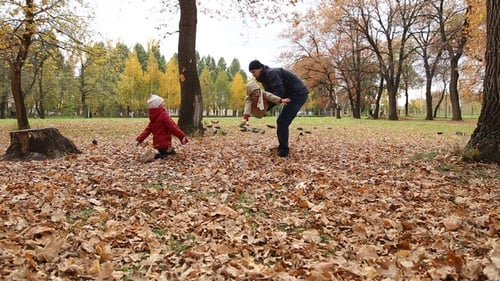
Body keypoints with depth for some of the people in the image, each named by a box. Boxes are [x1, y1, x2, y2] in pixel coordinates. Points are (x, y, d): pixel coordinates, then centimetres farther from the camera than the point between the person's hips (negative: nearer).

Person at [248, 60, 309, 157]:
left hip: (298, 94, -10)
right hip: (293, 95, 10)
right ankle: (282, 149, 18)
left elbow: (279, 93, -26)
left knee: (282, 121, -13)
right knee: (281, 121, 11)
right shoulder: (265, 78, 13)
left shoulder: (271, 73, -18)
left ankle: (284, 151, -9)